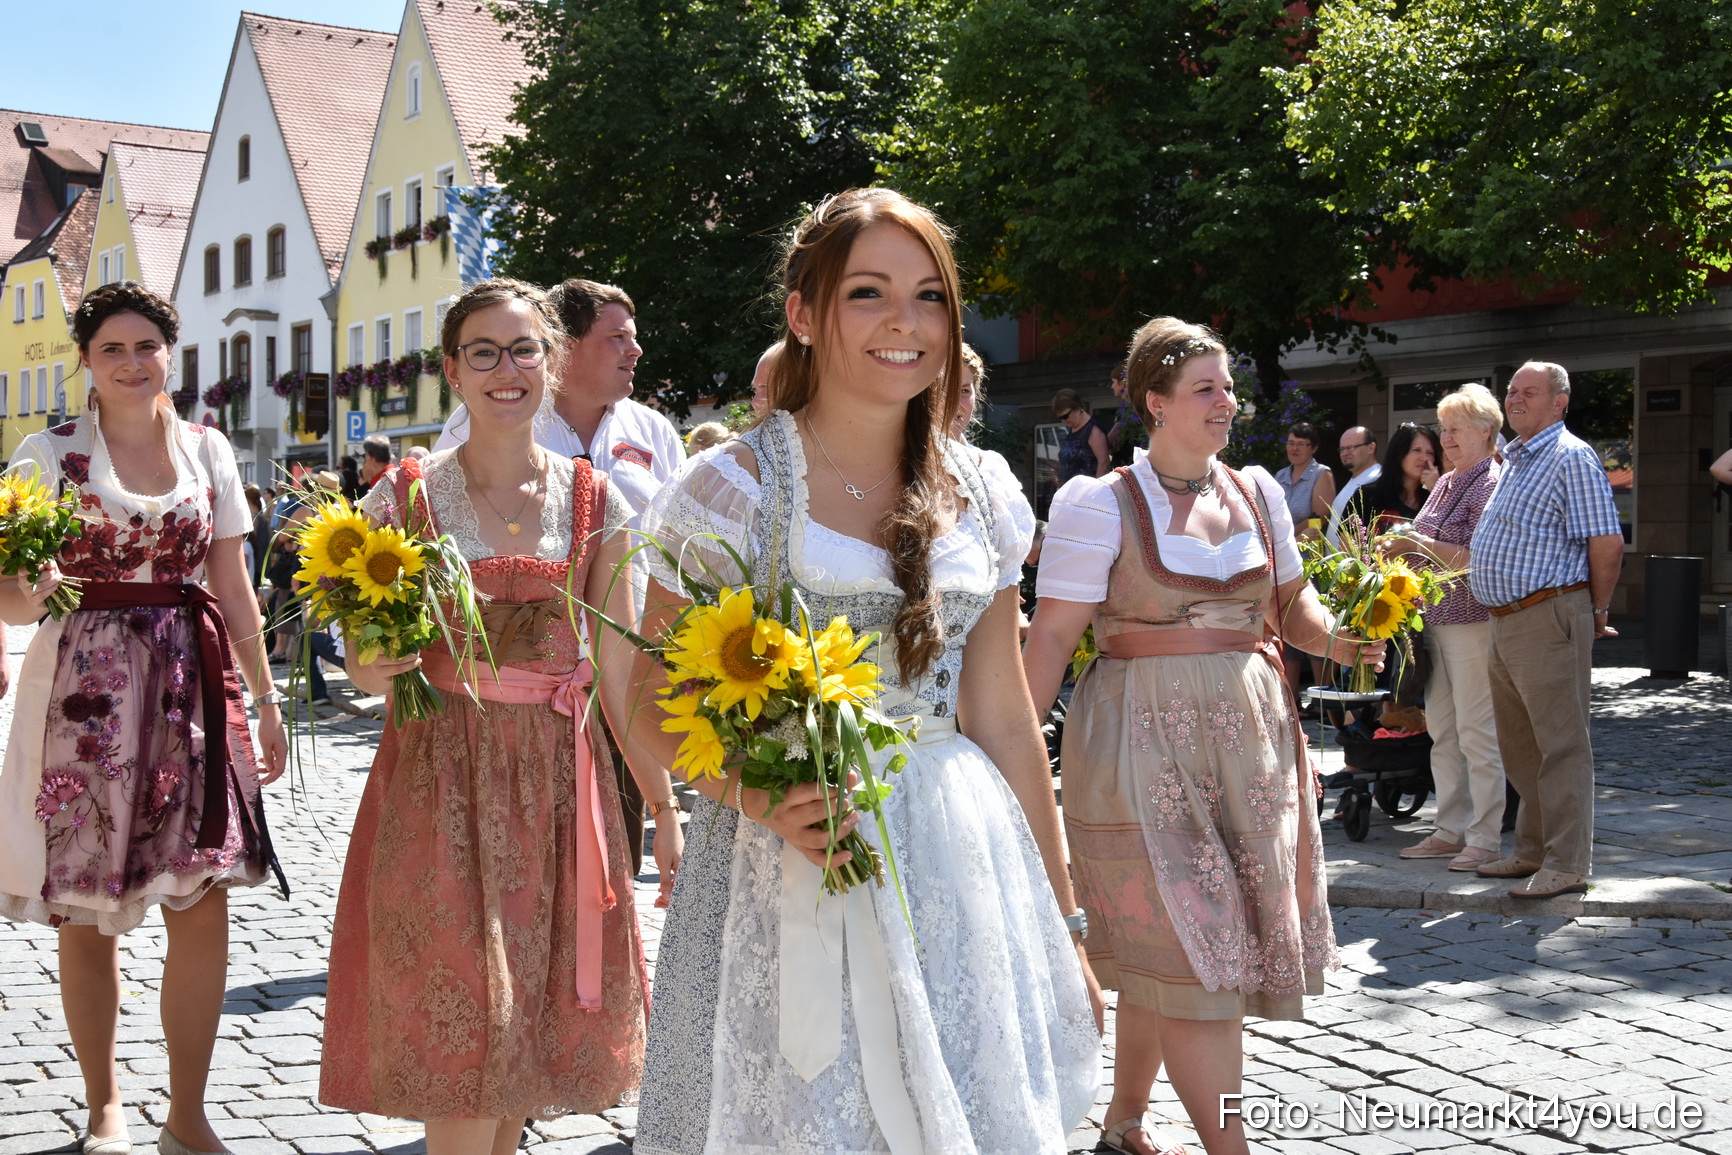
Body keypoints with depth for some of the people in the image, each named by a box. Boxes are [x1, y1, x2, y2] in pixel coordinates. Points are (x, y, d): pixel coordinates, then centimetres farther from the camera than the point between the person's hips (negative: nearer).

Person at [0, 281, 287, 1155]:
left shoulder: (207, 450, 10)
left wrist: (265, 699, 12)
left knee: (203, 905, -2)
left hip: (191, 688, 2)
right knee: (86, 914, 2)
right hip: (84, 692, -2)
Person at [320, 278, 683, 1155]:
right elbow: (364, 672, 4)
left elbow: (619, 671, 7)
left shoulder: (593, 501, 4)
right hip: (441, 779, -2)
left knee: (531, 1021, 9)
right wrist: (383, 659, -19)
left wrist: (664, 805, 4)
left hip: (560, 781, 2)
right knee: (463, 1024, -4)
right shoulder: (406, 496, -1)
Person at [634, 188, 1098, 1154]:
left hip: (959, 878, 4)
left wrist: (1058, 919, 12)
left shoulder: (978, 498, 7)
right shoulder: (736, 489, -7)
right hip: (788, 873, -4)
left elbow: (1004, 720, 11)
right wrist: (759, 798, -24)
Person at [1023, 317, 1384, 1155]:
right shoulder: (1101, 504, -7)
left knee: (1157, 951, 14)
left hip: (1247, 736, 6)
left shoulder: (1256, 492, 10)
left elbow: (1290, 601, 17)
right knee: (1190, 943, -6)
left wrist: (1334, 639, -5)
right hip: (1143, 739, -5)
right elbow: (1053, 636, -10)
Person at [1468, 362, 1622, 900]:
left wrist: (1597, 610, -5)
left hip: (1548, 618, -10)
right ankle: (1533, 852, 24)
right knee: (1520, 747, 15)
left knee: (1560, 745, -5)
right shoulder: (1513, 460, 19)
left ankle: (1567, 864, 0)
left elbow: (1607, 542, -15)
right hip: (1504, 622, 10)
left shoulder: (1571, 457, -10)